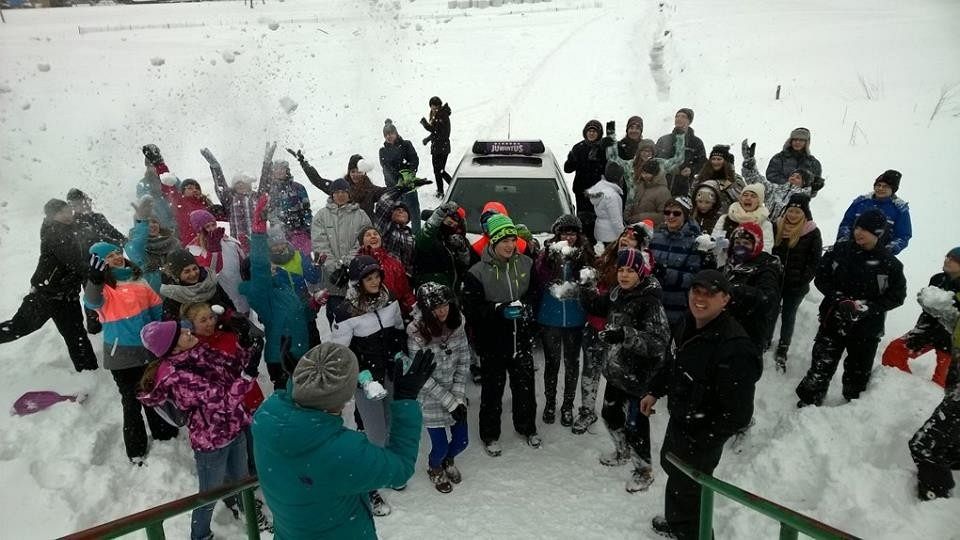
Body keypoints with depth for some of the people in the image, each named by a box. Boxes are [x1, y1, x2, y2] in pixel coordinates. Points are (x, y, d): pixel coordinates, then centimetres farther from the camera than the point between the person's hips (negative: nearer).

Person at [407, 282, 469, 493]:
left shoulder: (457, 324, -11)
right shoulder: (416, 333, -23)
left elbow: (463, 362, -4)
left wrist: (458, 395, -11)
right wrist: (449, 402, -17)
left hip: (455, 395, 4)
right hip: (430, 398, -4)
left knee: (461, 441, 14)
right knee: (440, 446, 5)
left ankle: (448, 461, 50)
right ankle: (434, 468, 42)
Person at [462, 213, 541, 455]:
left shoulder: (526, 264, -2)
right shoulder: (478, 272, -14)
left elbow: (535, 291, 11)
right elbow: (471, 308, -15)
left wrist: (524, 305, -9)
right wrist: (500, 309, -26)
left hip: (521, 338, 4)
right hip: (493, 340, -3)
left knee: (525, 385, 18)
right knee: (493, 389, 10)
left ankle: (527, 427, 40)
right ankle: (490, 435, 29)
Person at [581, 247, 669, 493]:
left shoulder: (650, 302, -24)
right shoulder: (617, 294, -1)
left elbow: (659, 341, -31)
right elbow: (599, 307, 19)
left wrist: (625, 335, -45)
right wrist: (587, 292, -4)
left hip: (638, 374, -8)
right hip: (616, 369, 8)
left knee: (635, 422, 4)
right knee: (610, 414, 23)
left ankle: (644, 469, 29)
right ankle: (623, 451, 49)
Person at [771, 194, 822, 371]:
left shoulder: (813, 233, -9)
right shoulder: (778, 227, -1)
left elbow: (815, 261, -7)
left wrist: (804, 281, -12)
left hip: (796, 285, -2)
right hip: (775, 280, 2)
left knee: (788, 317, 9)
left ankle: (782, 353, 20)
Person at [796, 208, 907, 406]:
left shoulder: (890, 264, -9)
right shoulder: (840, 250, -5)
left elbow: (897, 296, -4)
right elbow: (821, 277, 1)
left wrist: (866, 307, -19)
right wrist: (838, 298, -15)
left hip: (867, 328, 0)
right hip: (833, 320, 1)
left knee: (858, 372, 16)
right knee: (821, 366, 6)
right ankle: (808, 402, 23)